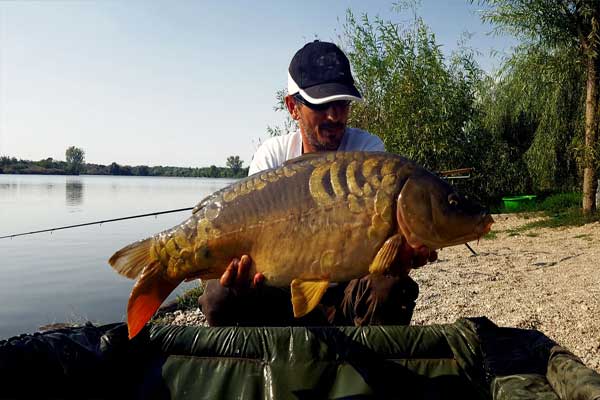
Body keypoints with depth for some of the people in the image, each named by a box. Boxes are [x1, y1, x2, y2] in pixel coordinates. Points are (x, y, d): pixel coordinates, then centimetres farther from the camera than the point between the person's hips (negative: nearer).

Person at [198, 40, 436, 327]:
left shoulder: (368, 149, -10)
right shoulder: (273, 155, -5)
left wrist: (402, 249, -46)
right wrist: (240, 267, -36)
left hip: (348, 290, -1)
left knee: (389, 287, -33)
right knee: (220, 294, -24)